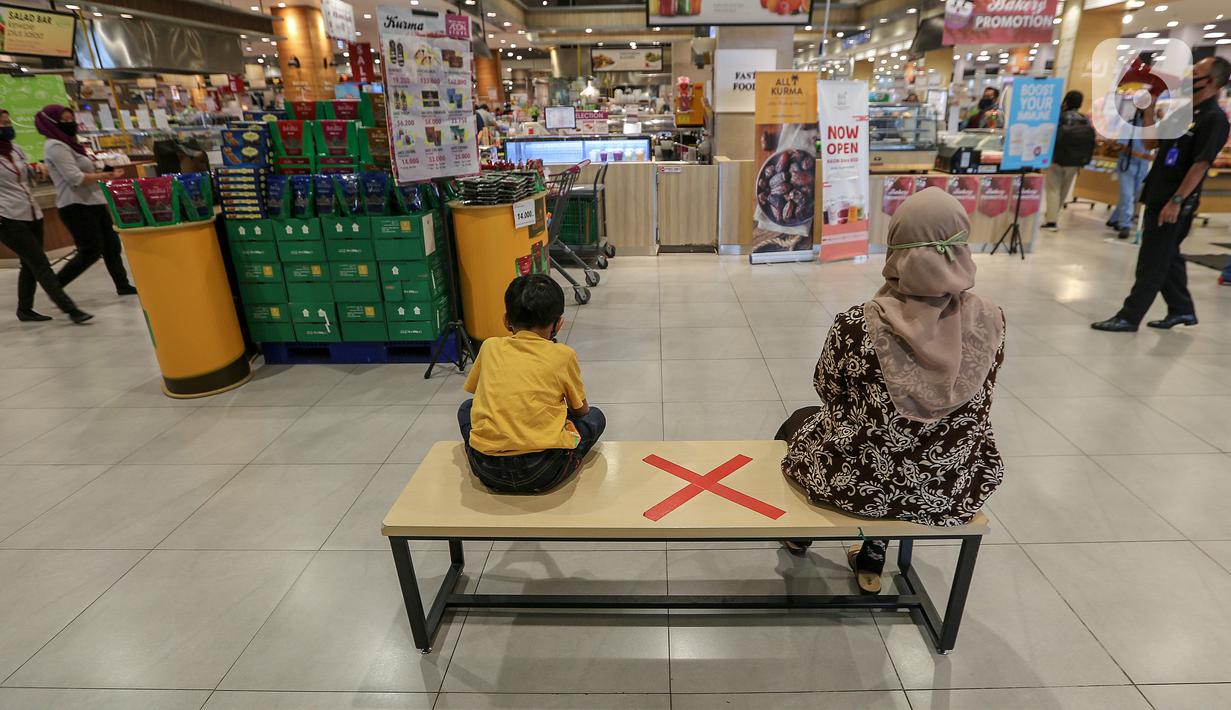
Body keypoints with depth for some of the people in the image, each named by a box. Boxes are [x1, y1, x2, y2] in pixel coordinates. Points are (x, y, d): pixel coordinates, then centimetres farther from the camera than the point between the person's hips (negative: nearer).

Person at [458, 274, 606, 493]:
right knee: (595, 417, 22)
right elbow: (581, 410, 17)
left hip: (487, 470, 3)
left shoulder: (490, 347, 10)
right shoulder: (563, 355, 3)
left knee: (467, 408, 31)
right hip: (543, 473, -2)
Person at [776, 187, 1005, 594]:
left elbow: (828, 391, -6)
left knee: (801, 423, 28)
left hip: (862, 485, -3)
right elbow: (974, 404, 3)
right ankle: (872, 561, 41)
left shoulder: (858, 327, -25)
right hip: (950, 492, 4)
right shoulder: (991, 321, -13)